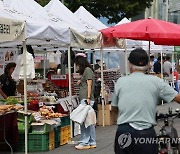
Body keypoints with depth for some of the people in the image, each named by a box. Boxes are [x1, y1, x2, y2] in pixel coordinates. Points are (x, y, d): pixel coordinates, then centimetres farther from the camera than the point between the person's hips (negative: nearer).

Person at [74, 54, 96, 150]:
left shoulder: (87, 70, -5)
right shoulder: (85, 71, 23)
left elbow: (89, 85, -12)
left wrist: (88, 97, -17)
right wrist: (81, 82, 9)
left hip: (86, 99, -10)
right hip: (84, 99, 10)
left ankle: (84, 143, -9)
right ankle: (92, 142, 9)